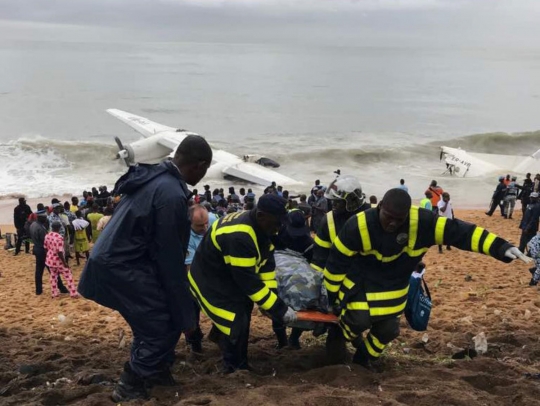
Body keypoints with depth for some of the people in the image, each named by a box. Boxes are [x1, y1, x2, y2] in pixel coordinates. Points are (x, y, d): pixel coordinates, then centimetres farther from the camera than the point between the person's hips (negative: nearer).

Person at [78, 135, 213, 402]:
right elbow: (170, 256, -20)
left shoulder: (155, 177, 8)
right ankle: (130, 387, 9)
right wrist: (185, 313, -12)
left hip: (116, 259, 10)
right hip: (121, 267, -10)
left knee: (154, 320, 19)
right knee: (163, 326, -2)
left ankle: (154, 370, 33)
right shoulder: (172, 195, -23)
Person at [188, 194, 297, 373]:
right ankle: (236, 371, 9)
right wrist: (279, 309, -29)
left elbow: (267, 263, -3)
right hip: (210, 282, -9)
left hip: (231, 278, 9)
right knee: (236, 326, -9)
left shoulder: (259, 227, -8)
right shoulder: (238, 237, -37)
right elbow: (249, 281, -33)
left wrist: (272, 297, -11)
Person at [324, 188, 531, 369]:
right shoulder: (359, 226, -32)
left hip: (391, 288, 4)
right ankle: (345, 331, 23)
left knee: (387, 329, 8)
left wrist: (499, 246, -40)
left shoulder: (421, 222, -27)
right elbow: (337, 261, -19)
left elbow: (458, 231, -30)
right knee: (360, 321, -16)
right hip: (358, 282, -3)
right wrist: (332, 293, -9)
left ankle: (365, 357, 39)